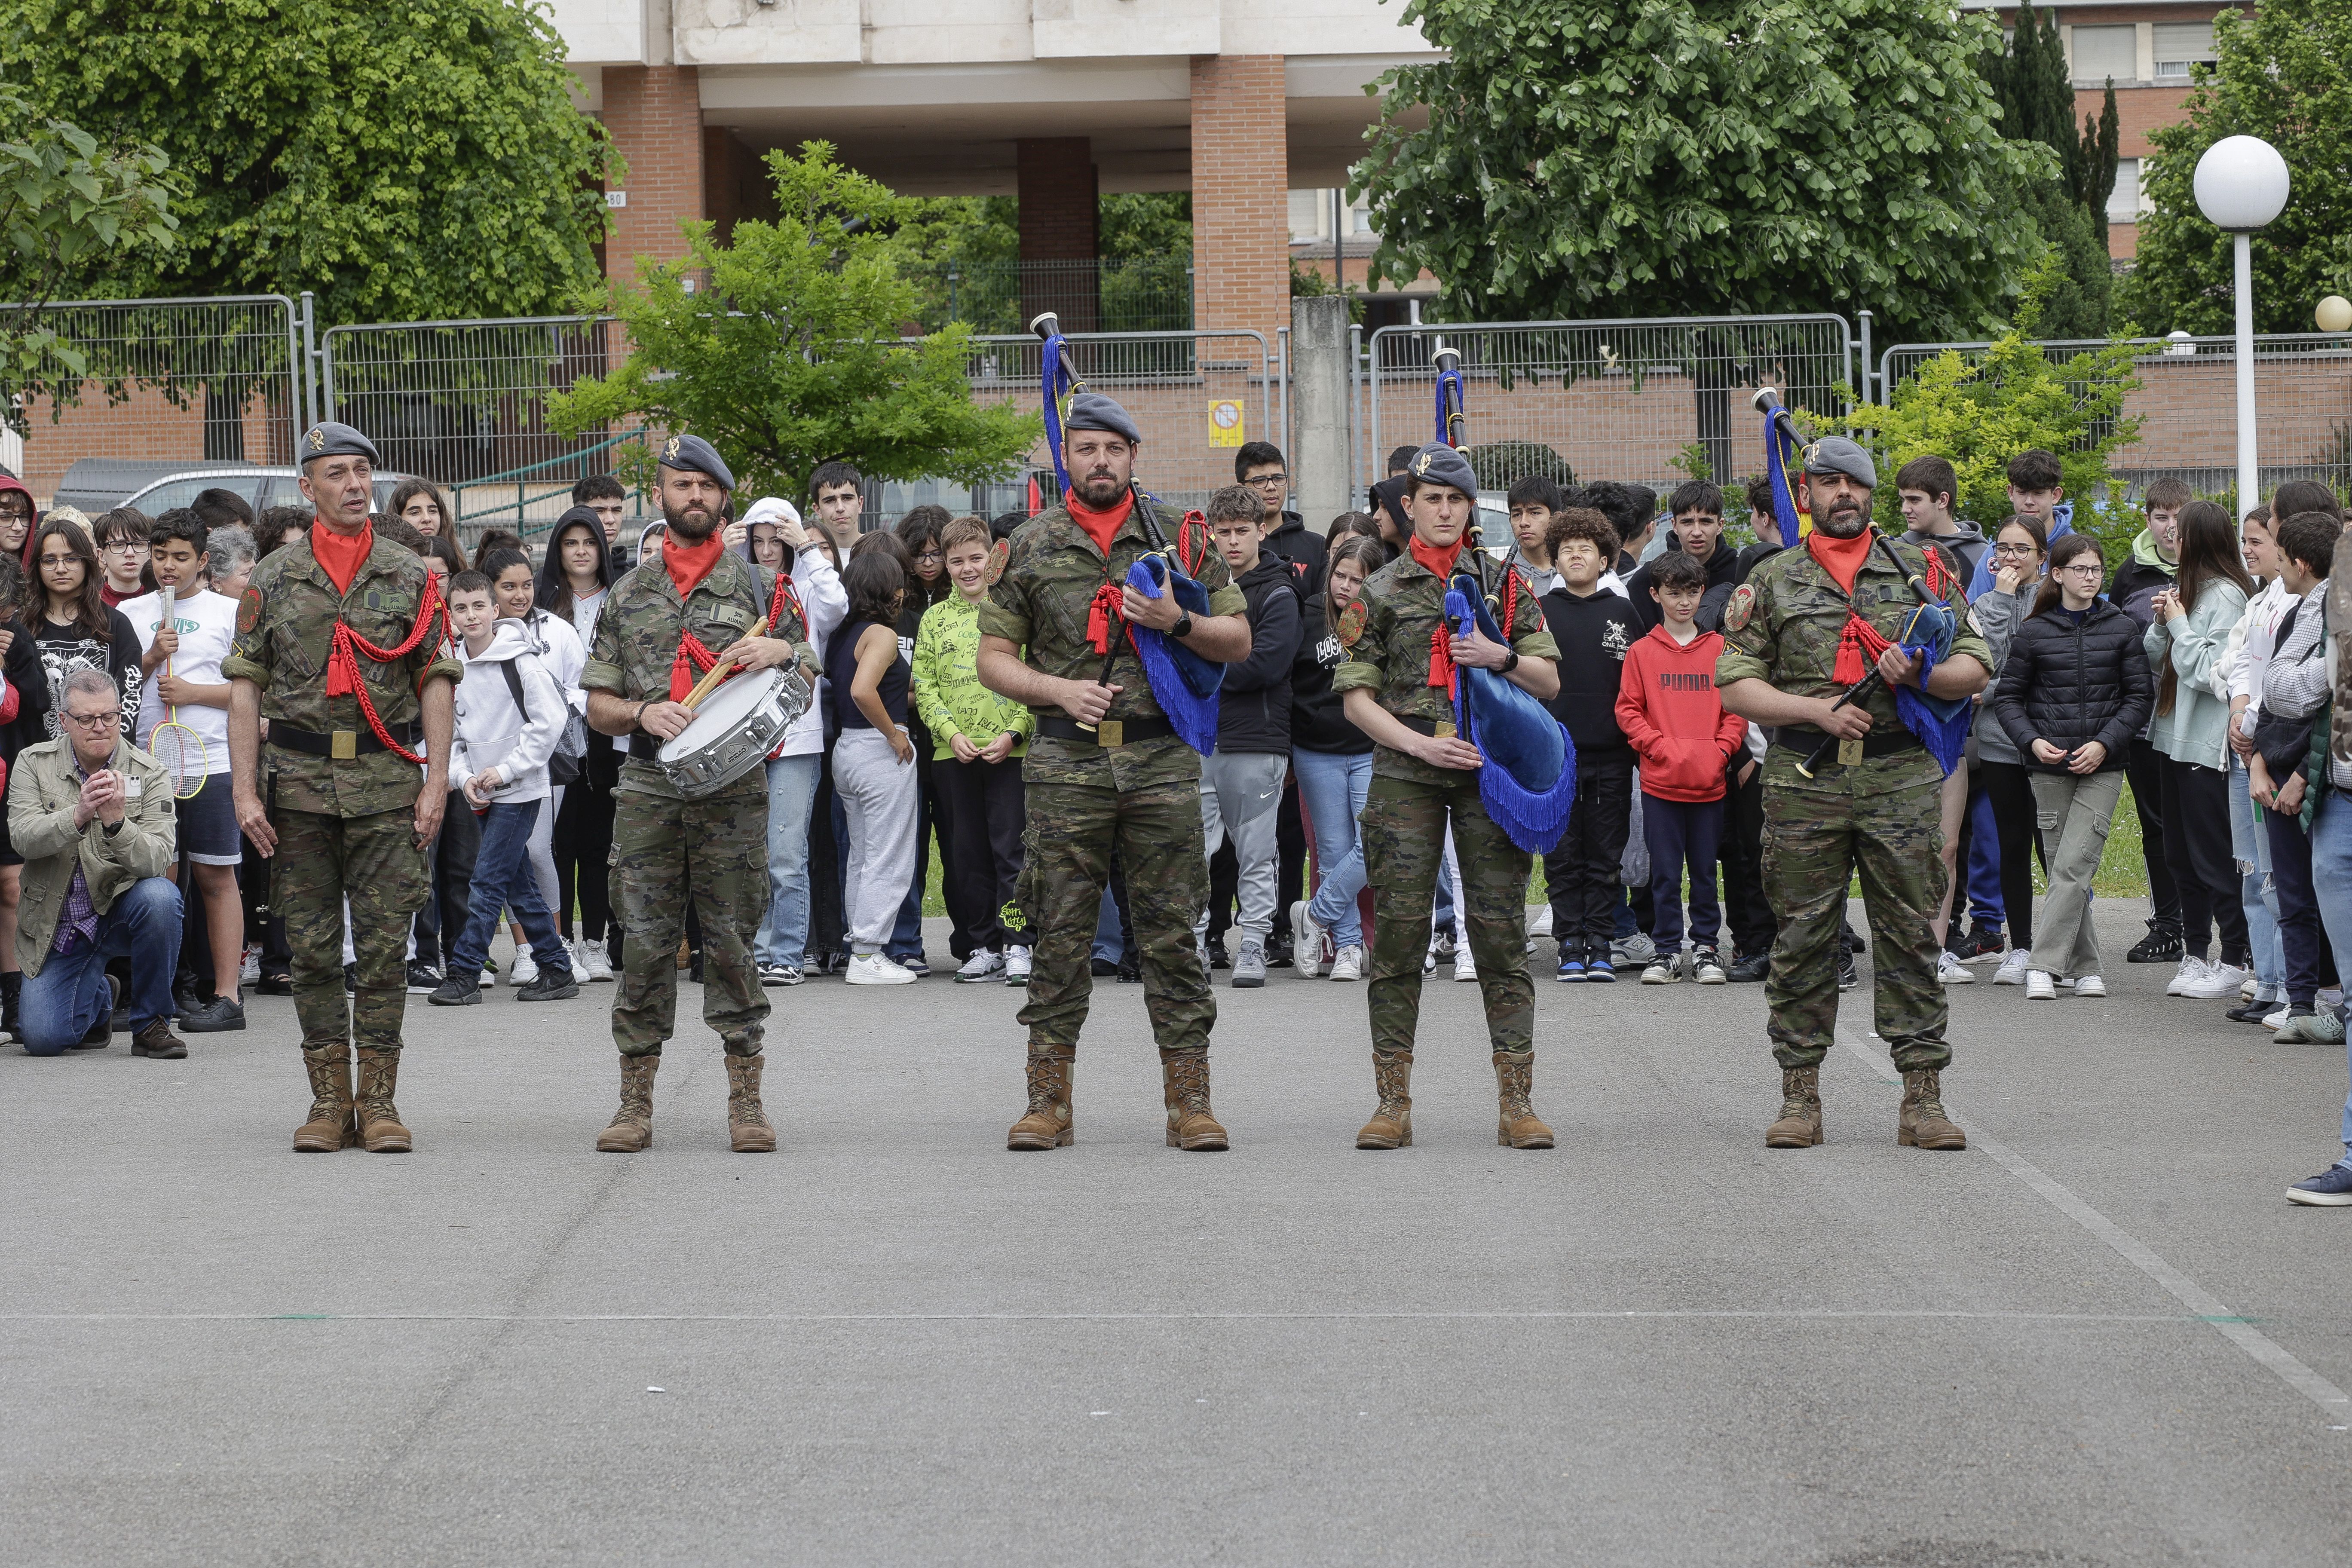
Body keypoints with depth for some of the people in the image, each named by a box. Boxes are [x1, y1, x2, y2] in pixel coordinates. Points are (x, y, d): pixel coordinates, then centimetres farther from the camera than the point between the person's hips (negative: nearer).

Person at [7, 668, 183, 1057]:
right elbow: (23, 838, -17)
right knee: (42, 1039, -14)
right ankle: (97, 995, 25)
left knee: (160, 896, -35)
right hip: (57, 926, 1)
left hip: (122, 911, -1)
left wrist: (116, 823, -38)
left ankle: (151, 1024, -14)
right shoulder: (33, 764, -2)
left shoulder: (148, 774, -7)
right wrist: (78, 815, -36)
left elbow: (157, 860, -19)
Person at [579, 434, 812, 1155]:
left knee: (733, 940, -1)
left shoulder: (758, 586, 10)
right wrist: (642, 712, -8)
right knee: (644, 940, 0)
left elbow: (808, 684, 12)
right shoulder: (628, 595, 13)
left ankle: (746, 1100, 5)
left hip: (733, 788, -1)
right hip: (647, 789, 1)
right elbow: (597, 706, 12)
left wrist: (782, 651, -9)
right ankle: (636, 1103, 6)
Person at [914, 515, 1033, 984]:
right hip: (952, 753, 3)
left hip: (1009, 751, -3)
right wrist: (952, 733, -7)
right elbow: (924, 688, 8)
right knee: (968, 854, 6)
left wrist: (1014, 733, -12)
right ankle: (985, 947, 13)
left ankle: (1016, 946, -3)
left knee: (1011, 849, -6)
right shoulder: (935, 618, 11)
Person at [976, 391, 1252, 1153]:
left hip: (1162, 759, 0)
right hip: (1066, 763, 0)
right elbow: (994, 658, 9)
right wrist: (1059, 690, -8)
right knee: (1060, 932, 1)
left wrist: (1177, 623, -9)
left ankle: (1189, 1099, 5)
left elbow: (1238, 640, 10)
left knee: (1171, 931, 0)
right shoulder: (1032, 546, 8)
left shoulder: (1176, 537, 8)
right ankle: (1049, 1099, 8)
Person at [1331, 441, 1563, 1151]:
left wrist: (1500, 656, -8)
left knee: (1501, 930, -3)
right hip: (1405, 774, -1)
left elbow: (1549, 682, 11)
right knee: (1398, 931, -3)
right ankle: (1393, 1102, 4)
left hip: (1490, 772, 1)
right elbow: (1357, 697, 5)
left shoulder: (1505, 584, 11)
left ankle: (1516, 1102, 0)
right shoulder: (1381, 592, 8)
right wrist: (1419, 744, -9)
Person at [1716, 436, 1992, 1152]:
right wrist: (1817, 710, -9)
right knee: (1802, 936, 2)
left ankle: (1923, 1096, 3)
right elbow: (1735, 684, 4)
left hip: (1902, 778, 0)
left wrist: (1924, 676, -10)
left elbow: (1975, 665, 11)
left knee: (1911, 935, 0)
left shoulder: (1919, 571, 11)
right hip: (1804, 780, 0)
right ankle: (1800, 1095, 10)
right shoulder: (1772, 582, 9)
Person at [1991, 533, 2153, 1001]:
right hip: (2050, 766, 1)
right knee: (2062, 869, 3)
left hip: (2103, 767, -1)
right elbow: (2008, 697, 7)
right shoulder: (2033, 632, 4)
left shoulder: (2122, 628, 4)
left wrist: (2105, 743, -8)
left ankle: (2044, 965, -14)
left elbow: (2141, 695, 4)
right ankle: (2085, 967, 12)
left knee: (2073, 866, -13)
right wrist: (2032, 741, -9)